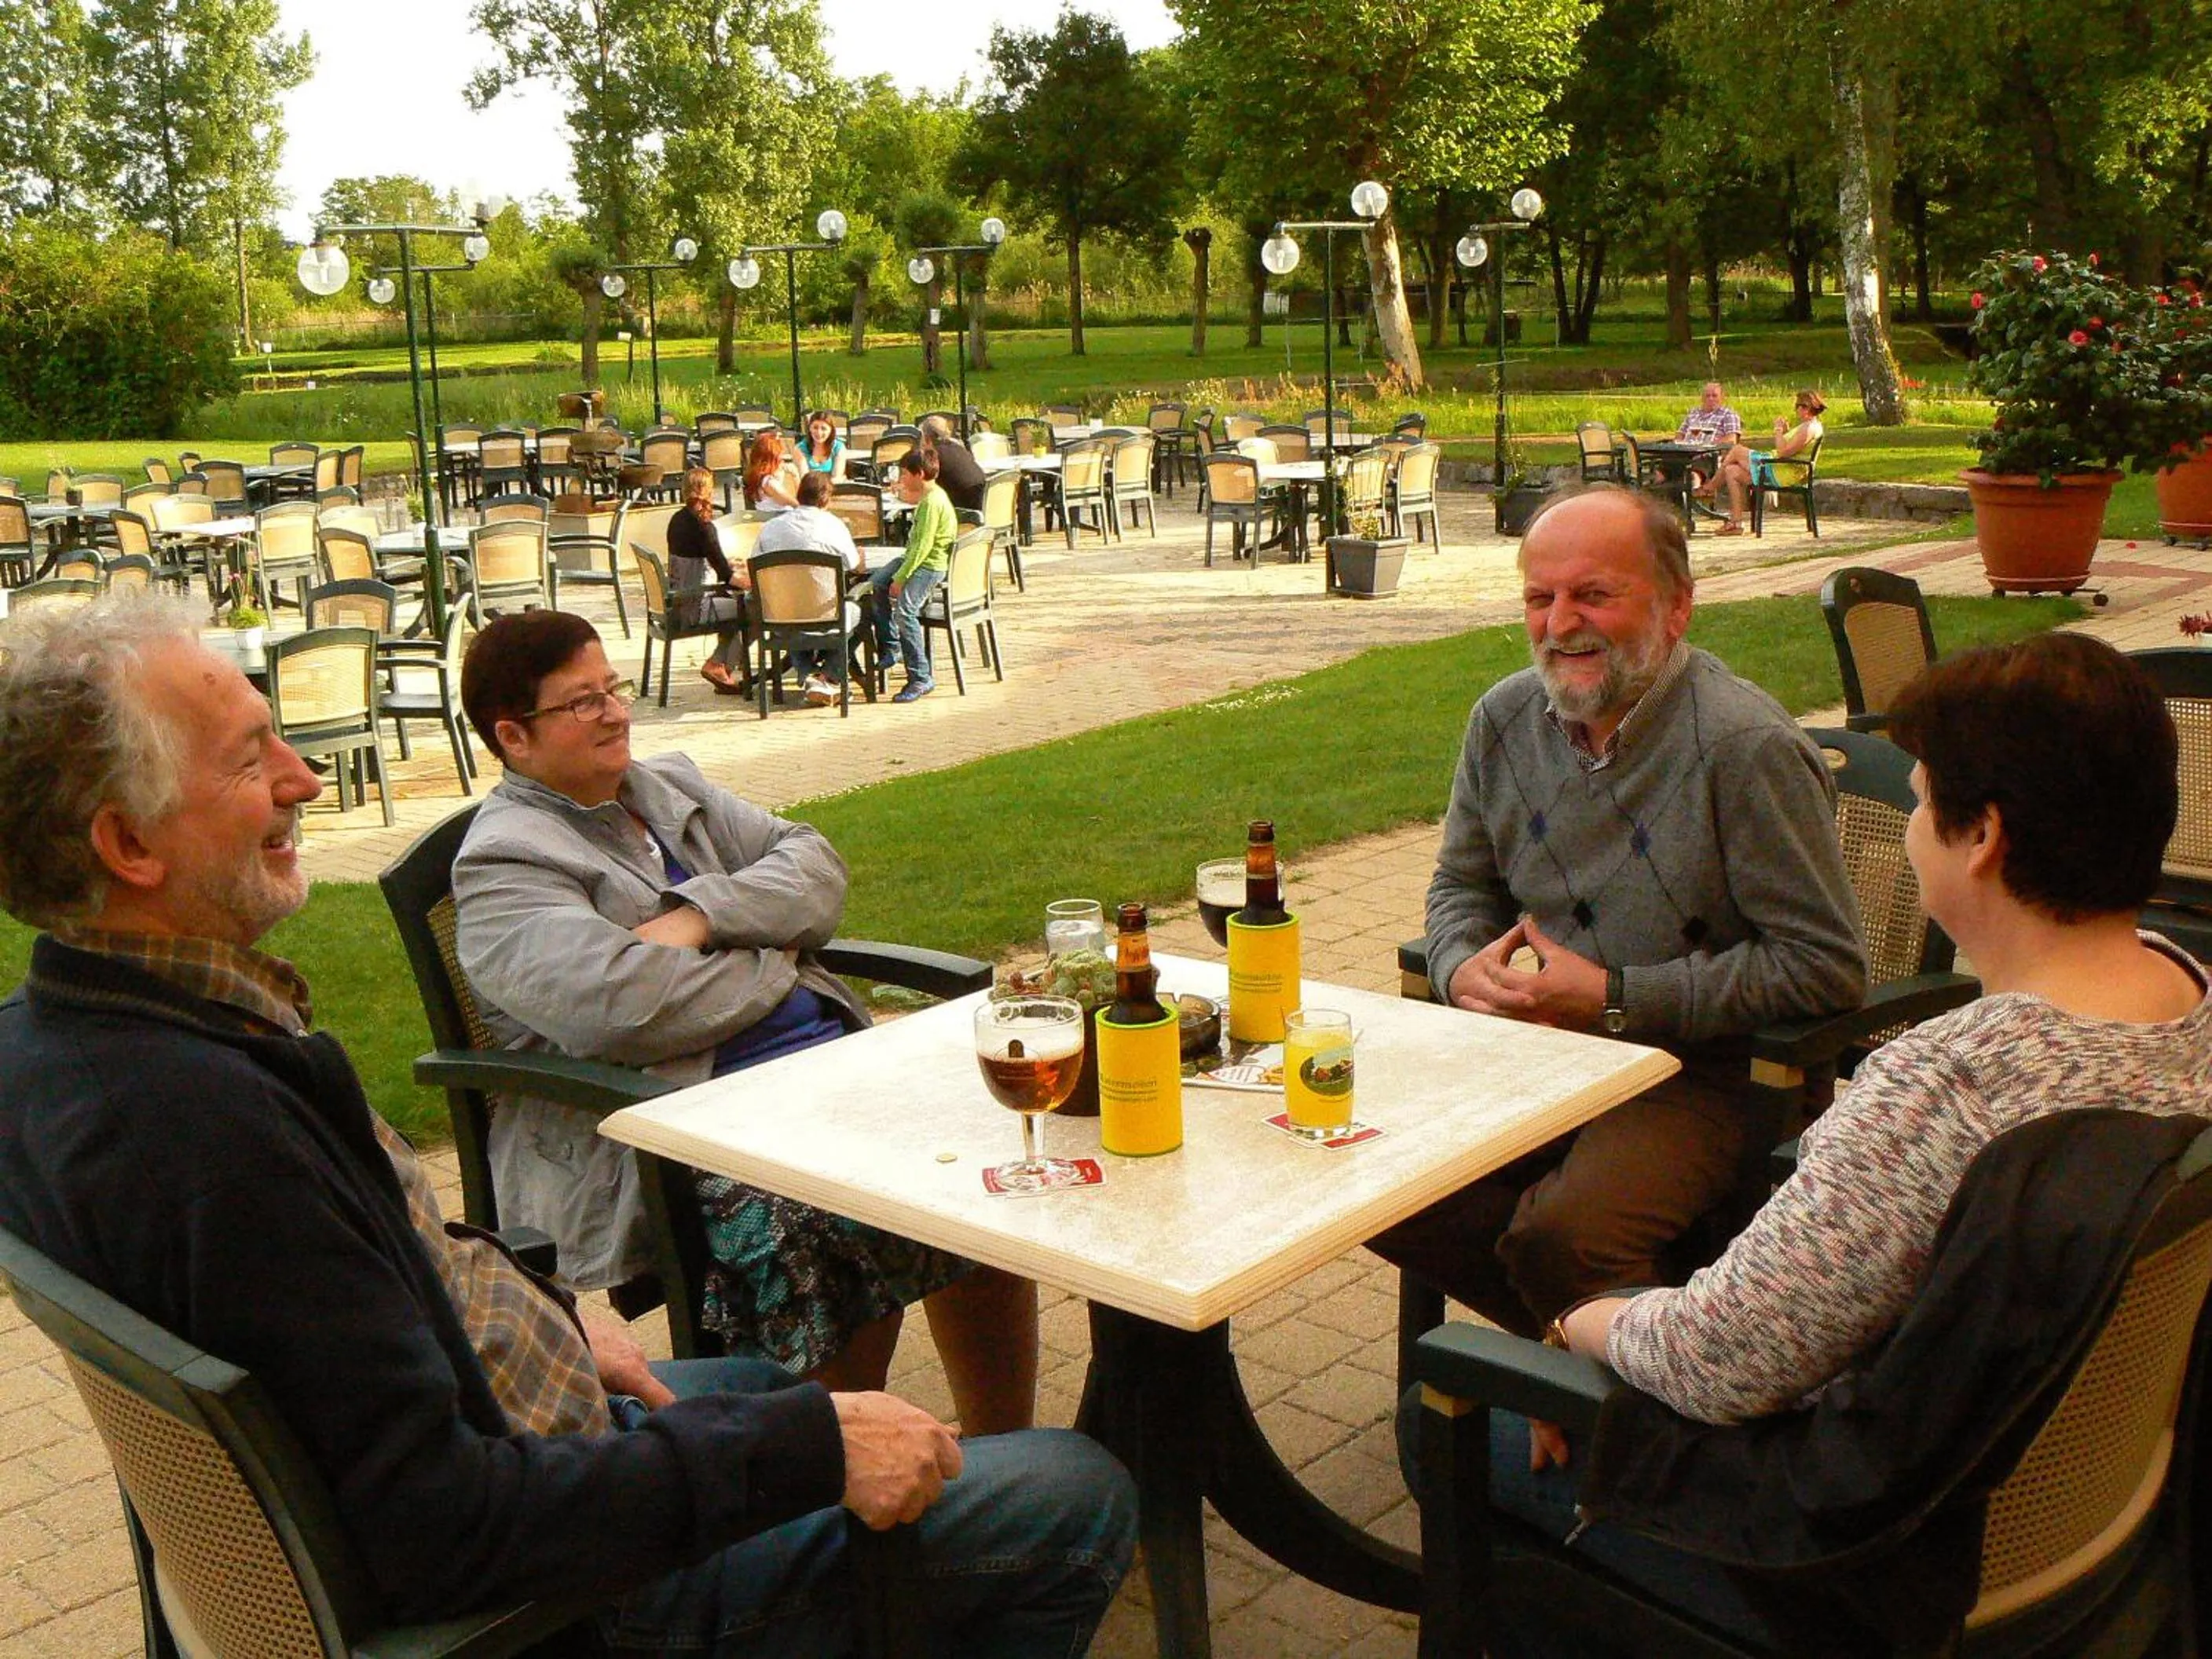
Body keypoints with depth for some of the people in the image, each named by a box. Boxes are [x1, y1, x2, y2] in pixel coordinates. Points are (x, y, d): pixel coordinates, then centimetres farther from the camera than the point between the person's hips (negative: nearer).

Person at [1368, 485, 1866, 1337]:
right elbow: (1461, 886, 19)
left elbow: (1824, 967, -17)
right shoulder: (1504, 718, 4)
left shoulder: (1747, 748, -17)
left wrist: (1615, 997, -19)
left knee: (1560, 1237, -31)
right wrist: (1463, 969, -6)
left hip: (1698, 1072, -7)